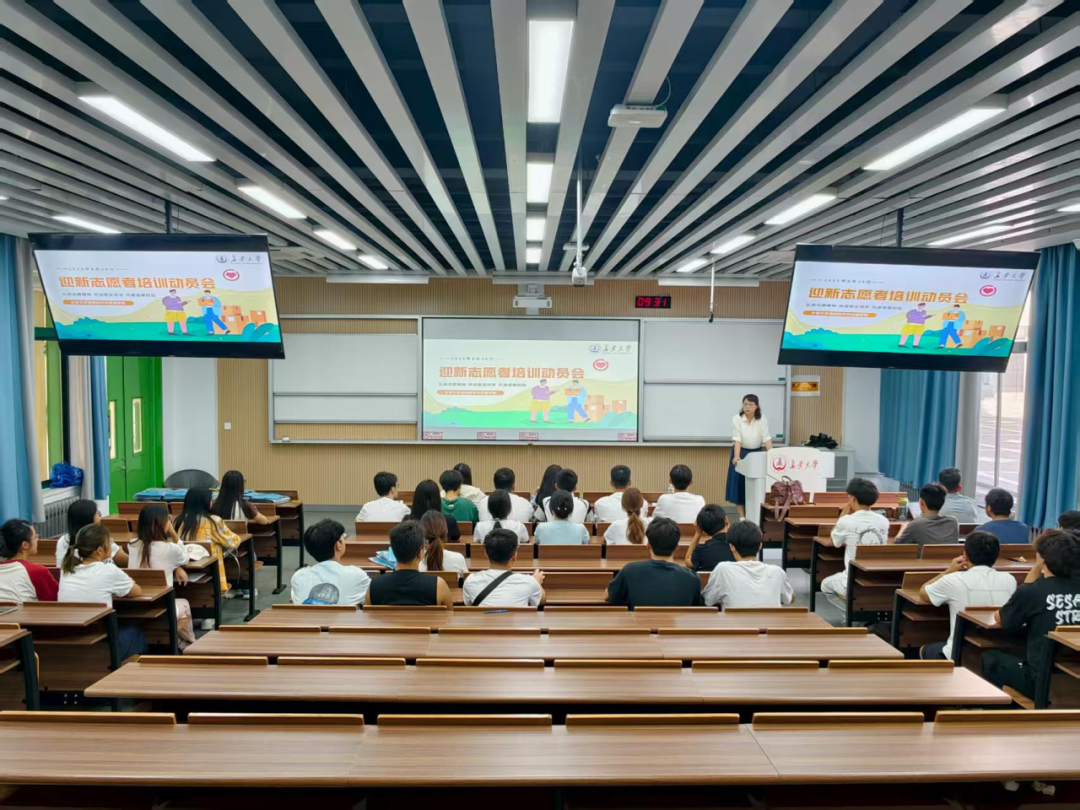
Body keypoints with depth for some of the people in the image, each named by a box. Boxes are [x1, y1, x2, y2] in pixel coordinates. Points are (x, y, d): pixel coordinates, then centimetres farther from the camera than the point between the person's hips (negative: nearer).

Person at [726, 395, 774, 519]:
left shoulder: (762, 419, -8)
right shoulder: (736, 419, -14)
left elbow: (766, 438, -15)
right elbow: (737, 439, -22)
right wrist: (736, 456, -35)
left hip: (757, 453, 2)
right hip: (741, 453, -2)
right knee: (739, 483, -4)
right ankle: (742, 518, 2)